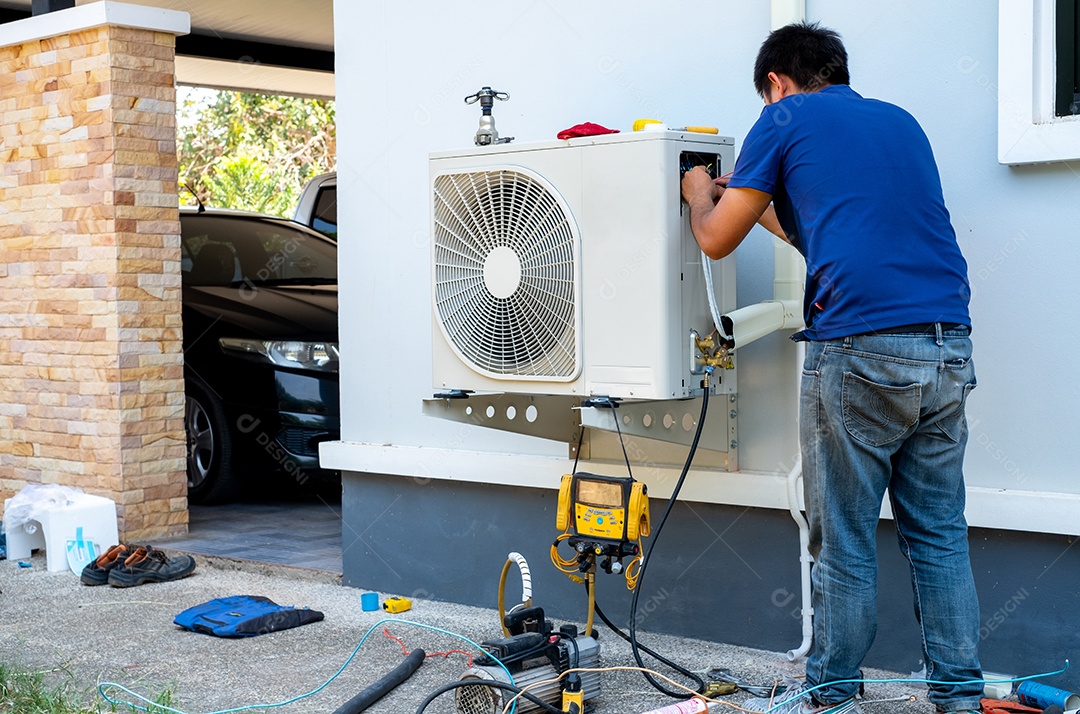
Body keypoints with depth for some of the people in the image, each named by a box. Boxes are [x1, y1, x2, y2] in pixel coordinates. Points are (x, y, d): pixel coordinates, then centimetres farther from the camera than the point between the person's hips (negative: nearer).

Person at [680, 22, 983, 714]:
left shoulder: (786, 119, 6)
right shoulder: (901, 122, 24)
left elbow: (717, 239, 10)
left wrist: (699, 192, 31)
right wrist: (766, 207, 40)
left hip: (859, 351, -6)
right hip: (948, 351, 6)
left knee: (844, 542, 3)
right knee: (940, 534, 11)